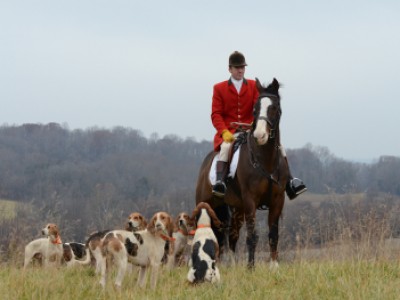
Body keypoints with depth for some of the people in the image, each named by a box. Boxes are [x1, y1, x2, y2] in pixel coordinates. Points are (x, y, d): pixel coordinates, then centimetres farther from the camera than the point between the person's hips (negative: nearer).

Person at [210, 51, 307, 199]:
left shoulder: (253, 86, 13)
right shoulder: (219, 88, 8)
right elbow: (216, 114, 0)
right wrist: (224, 132, -18)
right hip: (229, 132, -2)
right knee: (225, 147, -37)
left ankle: (290, 183, -19)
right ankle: (220, 181, -48)